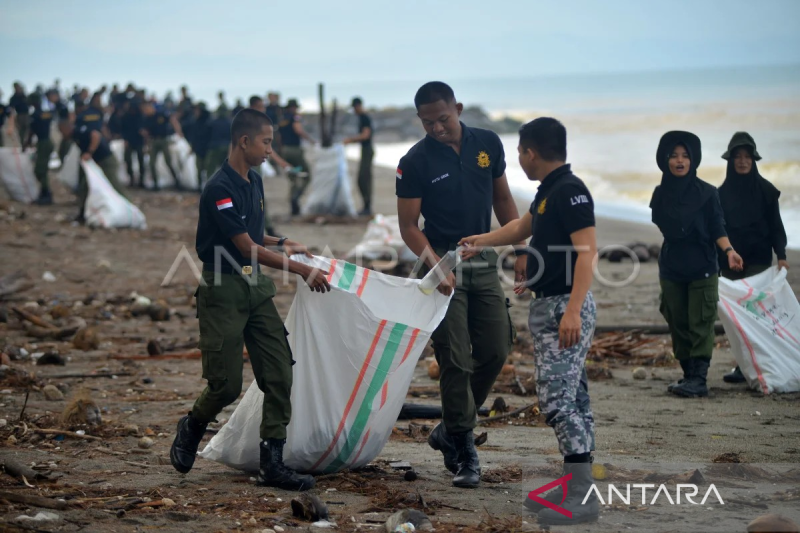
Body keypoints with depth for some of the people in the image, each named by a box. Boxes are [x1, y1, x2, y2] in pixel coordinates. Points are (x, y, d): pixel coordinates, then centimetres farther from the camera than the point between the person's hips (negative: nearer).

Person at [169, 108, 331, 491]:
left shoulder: (254, 182, 10)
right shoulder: (220, 189, -17)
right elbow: (247, 247, -18)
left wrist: (282, 243, 9)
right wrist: (302, 270, -15)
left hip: (256, 287, 8)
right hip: (223, 290, -8)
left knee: (279, 374, -1)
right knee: (227, 384, -5)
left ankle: (272, 464, 1)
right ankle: (191, 429, 26)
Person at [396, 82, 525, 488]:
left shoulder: (488, 144, 1)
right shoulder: (415, 162, -10)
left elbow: (502, 199, 12)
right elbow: (408, 226, -8)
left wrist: (520, 250, 5)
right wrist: (436, 266, -21)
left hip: (484, 262, 4)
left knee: (496, 351, 3)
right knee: (455, 360, -5)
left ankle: (450, 429, 21)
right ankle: (463, 450, 5)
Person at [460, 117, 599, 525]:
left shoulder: (570, 190, -16)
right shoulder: (548, 191, 14)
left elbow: (587, 251, -23)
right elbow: (522, 227, 33)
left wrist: (573, 310, -30)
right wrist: (482, 242, 47)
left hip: (565, 308, -10)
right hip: (546, 307, 10)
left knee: (557, 398, -13)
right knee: (570, 397, 11)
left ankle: (583, 496, -12)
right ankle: (574, 486, 16)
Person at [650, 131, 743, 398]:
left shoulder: (707, 193, -2)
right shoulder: (660, 194, 8)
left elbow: (717, 228, -4)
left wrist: (728, 250, -19)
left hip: (702, 268, -4)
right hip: (671, 270, 4)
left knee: (700, 325, -7)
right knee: (678, 325, 5)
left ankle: (699, 380, -11)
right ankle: (688, 374, 13)